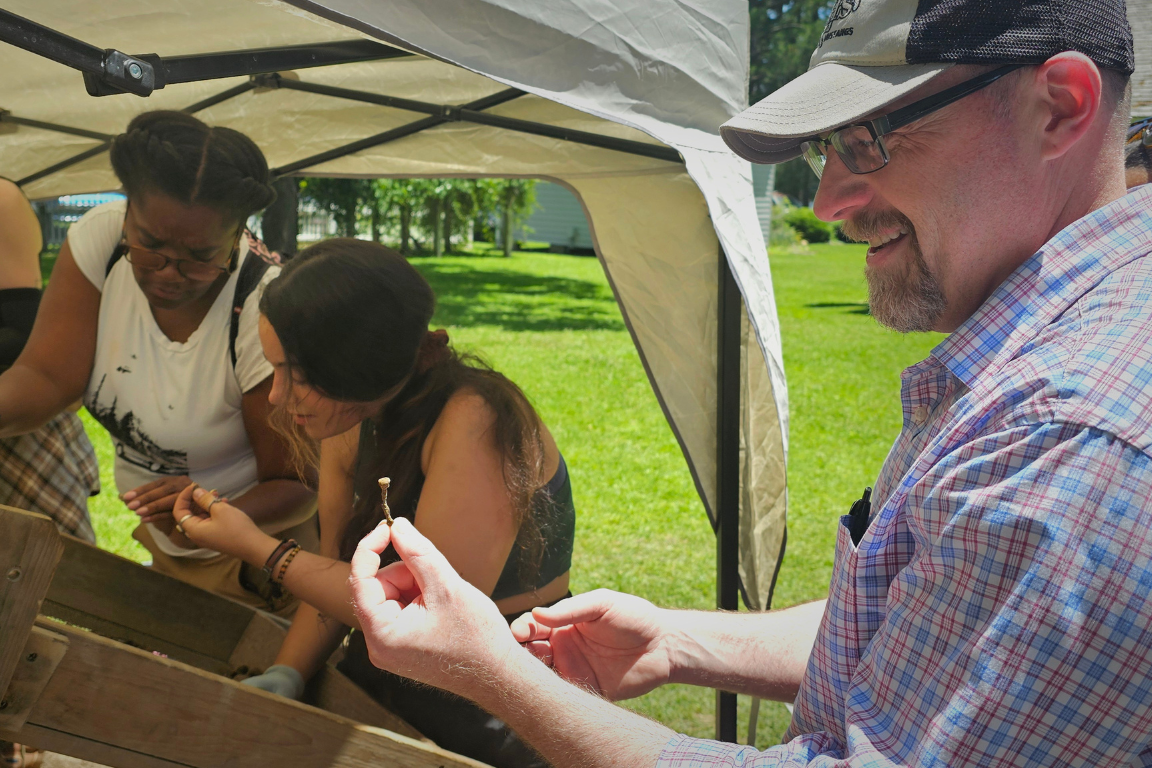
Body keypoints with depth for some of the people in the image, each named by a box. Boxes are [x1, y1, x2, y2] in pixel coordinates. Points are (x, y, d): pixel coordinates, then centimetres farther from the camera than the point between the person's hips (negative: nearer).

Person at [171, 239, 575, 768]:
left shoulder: (475, 425, -26)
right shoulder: (351, 425, -1)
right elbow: (337, 574, 8)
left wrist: (255, 546, -20)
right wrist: (285, 675, -9)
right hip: (374, 695, 7)